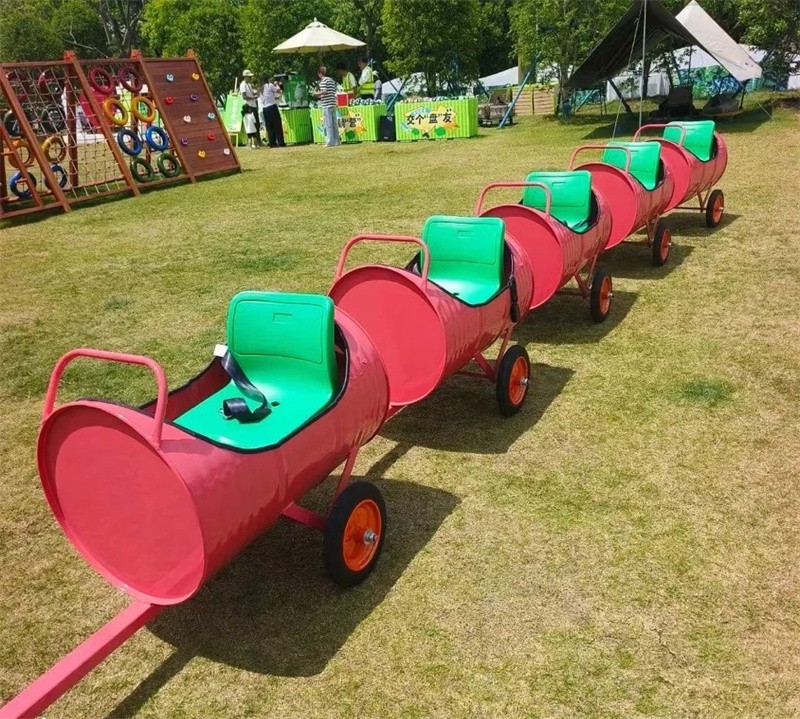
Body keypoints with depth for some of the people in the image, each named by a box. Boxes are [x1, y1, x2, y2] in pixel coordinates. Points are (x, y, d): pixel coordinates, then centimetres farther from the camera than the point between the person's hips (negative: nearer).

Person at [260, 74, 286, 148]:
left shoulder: (261, 89, 14)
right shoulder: (270, 85, -4)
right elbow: (279, 91, 1)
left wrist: (277, 97, 25)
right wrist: (277, 85, 17)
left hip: (265, 109, 6)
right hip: (272, 107, -6)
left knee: (269, 127, 8)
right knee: (277, 125, -2)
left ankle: (272, 143, 7)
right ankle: (281, 142, -4)